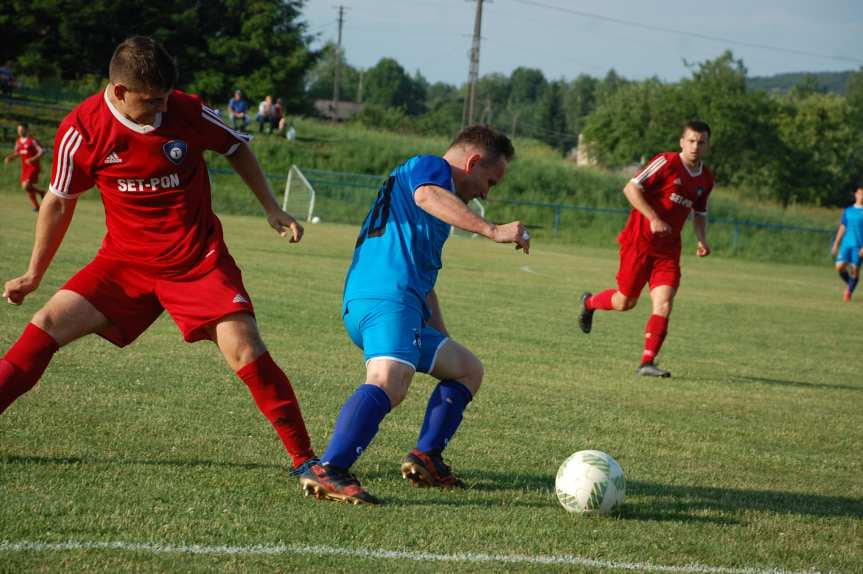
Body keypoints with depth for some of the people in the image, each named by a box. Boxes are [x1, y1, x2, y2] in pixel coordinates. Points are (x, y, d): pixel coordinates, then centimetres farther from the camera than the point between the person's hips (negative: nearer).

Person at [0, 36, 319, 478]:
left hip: (200, 260, -1)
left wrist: (271, 209, 6)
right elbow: (59, 201, 4)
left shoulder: (187, 112, -12)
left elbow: (236, 148, 9)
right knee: (47, 325, -12)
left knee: (246, 350, -16)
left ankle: (304, 459, -7)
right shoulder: (82, 130, -11)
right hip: (126, 260, 2)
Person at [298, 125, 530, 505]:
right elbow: (428, 195, -21)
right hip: (388, 297, -10)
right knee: (389, 383, -32)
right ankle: (327, 471, -46)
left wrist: (441, 341, 42)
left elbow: (424, 280, 41)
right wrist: (492, 231, -30)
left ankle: (426, 459, 8)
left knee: (468, 369, 22)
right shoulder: (429, 166, 7)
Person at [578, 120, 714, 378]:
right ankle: (590, 302, 38)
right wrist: (654, 219, -23)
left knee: (664, 304, -12)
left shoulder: (706, 179, 8)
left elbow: (700, 213, 23)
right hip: (639, 241, -5)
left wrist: (702, 240, 5)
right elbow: (631, 188, -15)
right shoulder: (666, 162, -12)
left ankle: (647, 362, -8)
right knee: (625, 302, 6)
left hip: (668, 249, 5)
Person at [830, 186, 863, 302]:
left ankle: (849, 292, 12)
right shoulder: (848, 211, 12)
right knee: (840, 266, -10)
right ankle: (848, 284, 18)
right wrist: (836, 244, 13)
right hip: (846, 244, 3)